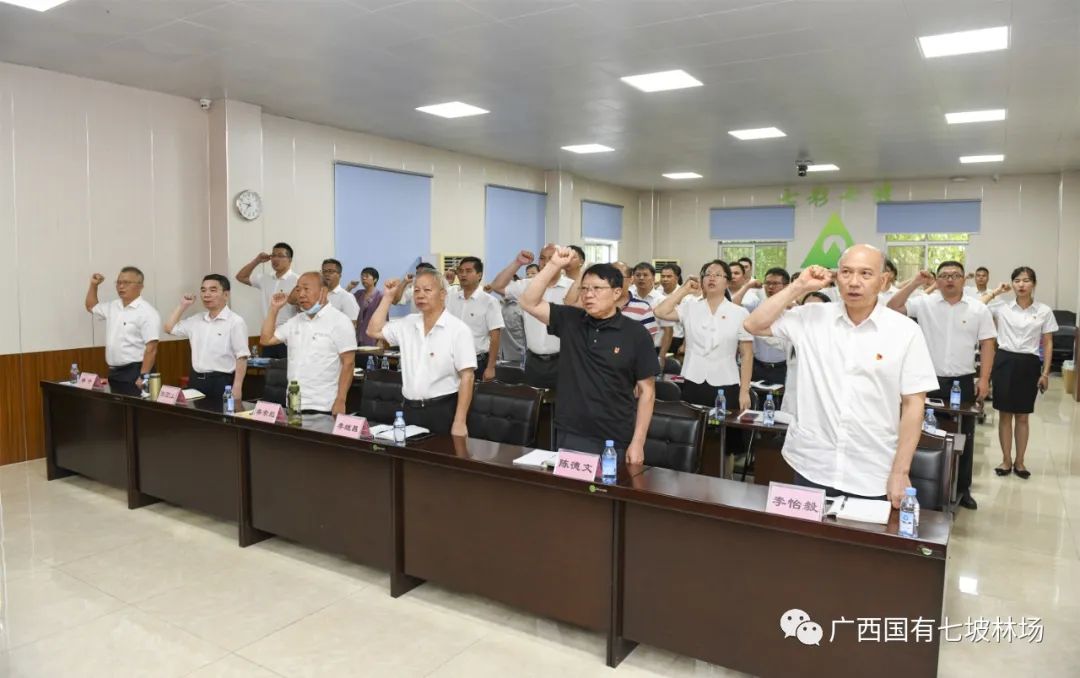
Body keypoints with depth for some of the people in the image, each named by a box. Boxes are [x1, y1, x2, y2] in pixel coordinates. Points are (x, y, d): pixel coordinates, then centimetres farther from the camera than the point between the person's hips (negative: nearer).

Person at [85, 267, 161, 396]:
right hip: (114, 373, 8)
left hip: (135, 373, -8)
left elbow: (151, 349, -19)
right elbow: (91, 307, 34)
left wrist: (143, 377, -24)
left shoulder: (147, 312, -14)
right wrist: (93, 285, 17)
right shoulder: (112, 307, 12)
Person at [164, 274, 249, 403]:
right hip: (196, 380, 7)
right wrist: (183, 306, 13)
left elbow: (241, 357, -13)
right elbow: (169, 328, 22)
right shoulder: (196, 320, 11)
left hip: (221, 382, -7)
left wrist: (237, 388, -18)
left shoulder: (235, 321, -10)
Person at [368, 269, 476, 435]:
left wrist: (459, 422, -18)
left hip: (443, 411, -5)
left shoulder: (458, 329, -10)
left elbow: (467, 377, -13)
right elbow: (374, 331, 14)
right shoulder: (407, 324, 9)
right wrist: (388, 296, 8)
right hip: (410, 409, 5)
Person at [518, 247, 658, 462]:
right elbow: (529, 303, -4)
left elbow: (646, 390, -4)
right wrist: (553, 266, -12)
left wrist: (637, 442, -8)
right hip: (570, 436, 3)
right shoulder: (569, 320, 3)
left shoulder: (636, 334, -6)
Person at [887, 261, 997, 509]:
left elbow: (987, 345, 2)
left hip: (963, 382, 1)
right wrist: (915, 283, -14)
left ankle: (962, 489, 23)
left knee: (963, 437, 10)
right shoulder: (924, 304, -1)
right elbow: (892, 308, -10)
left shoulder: (979, 309, 2)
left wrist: (984, 380, -4)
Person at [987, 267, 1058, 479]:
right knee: (1005, 414, 5)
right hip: (1005, 361, 0)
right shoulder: (1002, 308, 0)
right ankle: (1006, 460, 16)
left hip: (1029, 364, 0)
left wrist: (1045, 373, -1)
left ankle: (1019, 462, 20)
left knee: (1022, 416, 8)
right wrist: (996, 292, -5)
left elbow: (1048, 344, 4)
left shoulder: (1044, 311, 1)